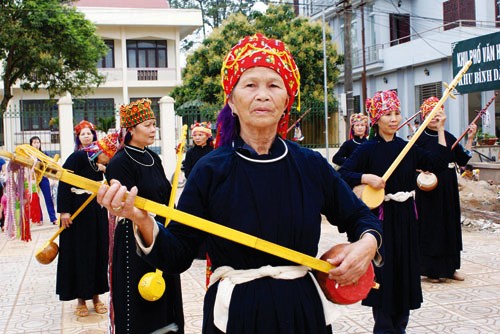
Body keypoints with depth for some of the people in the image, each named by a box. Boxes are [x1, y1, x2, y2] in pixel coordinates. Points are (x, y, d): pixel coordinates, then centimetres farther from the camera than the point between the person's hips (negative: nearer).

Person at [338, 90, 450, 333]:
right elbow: (342, 174, -13)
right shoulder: (367, 149, -8)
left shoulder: (407, 148, 7)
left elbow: (439, 163, 7)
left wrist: (440, 130, 5)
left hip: (405, 216, 5)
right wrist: (366, 178, -26)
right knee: (383, 270, 0)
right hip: (380, 216, -5)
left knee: (405, 269, 10)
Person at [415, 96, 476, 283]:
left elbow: (463, 160, 8)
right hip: (429, 190, -5)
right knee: (431, 227, -1)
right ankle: (432, 270, 8)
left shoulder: (449, 137, 9)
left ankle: (449, 267, 21)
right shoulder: (420, 138, -5)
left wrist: (470, 139, 3)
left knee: (450, 225, 9)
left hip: (448, 190, 5)